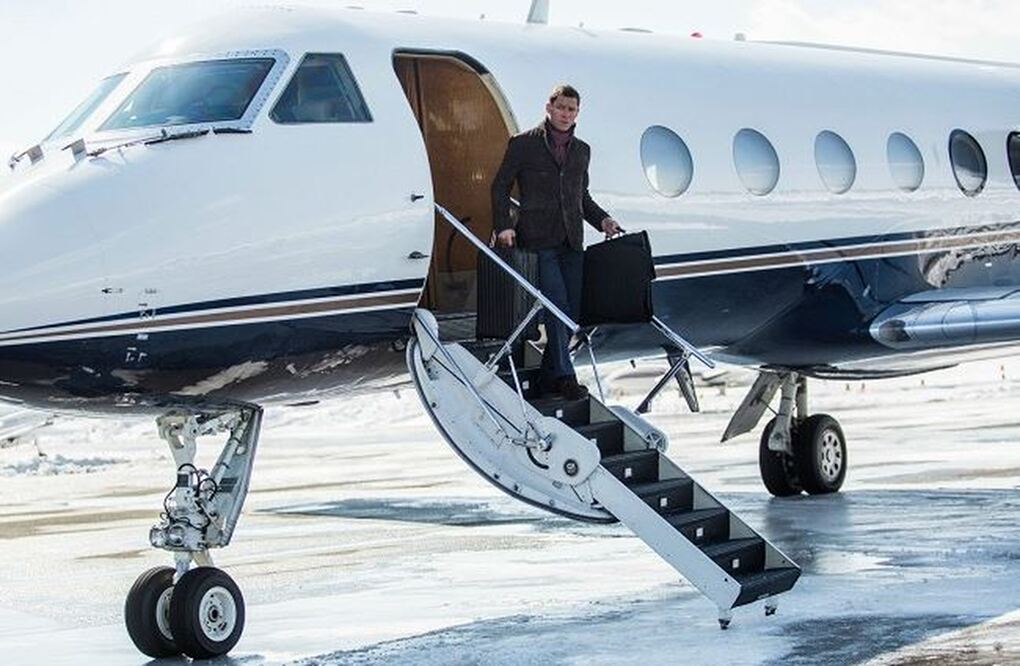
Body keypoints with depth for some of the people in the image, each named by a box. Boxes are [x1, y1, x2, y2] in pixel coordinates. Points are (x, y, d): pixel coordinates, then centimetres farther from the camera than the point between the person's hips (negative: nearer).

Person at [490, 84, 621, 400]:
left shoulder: (581, 150, 16)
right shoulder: (523, 144, 1)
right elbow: (500, 186, 3)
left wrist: (602, 219, 8)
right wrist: (504, 225, -9)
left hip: (571, 241, 6)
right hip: (538, 239, -6)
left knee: (572, 308, 3)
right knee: (556, 302, -15)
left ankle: (549, 376, 13)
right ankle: (564, 376, -14)